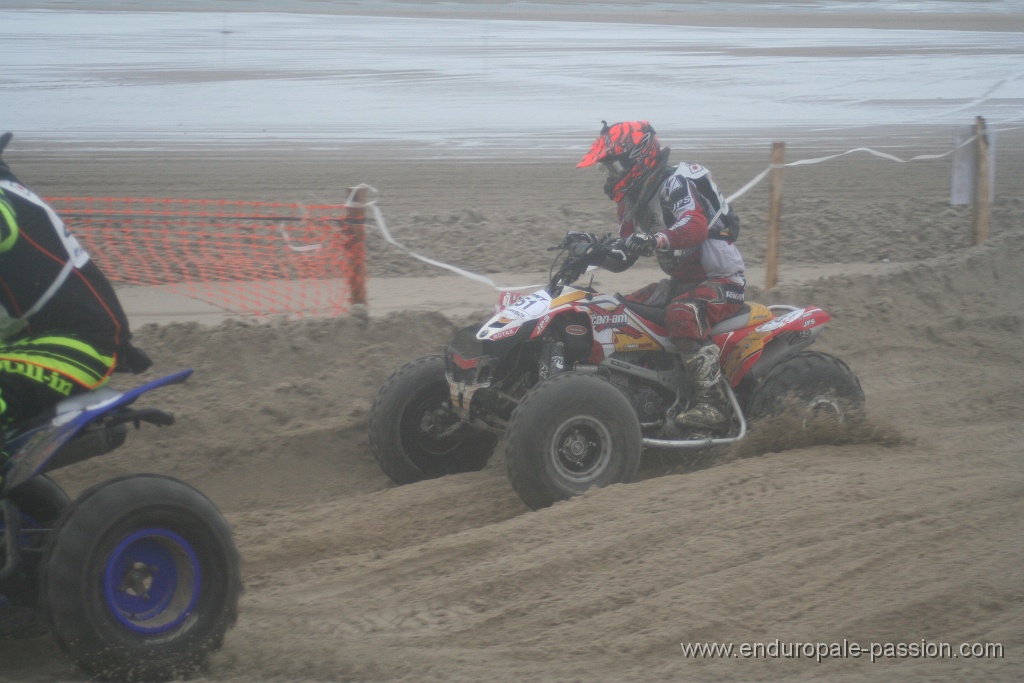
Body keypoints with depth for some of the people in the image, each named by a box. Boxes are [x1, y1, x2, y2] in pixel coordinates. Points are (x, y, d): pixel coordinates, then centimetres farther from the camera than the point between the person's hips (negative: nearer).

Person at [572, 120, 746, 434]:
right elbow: (621, 260, 13)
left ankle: (713, 403, -37)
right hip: (682, 282, 10)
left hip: (720, 279, -10)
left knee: (682, 315, -36)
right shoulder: (634, 200, 11)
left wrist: (655, 240, -55)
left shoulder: (674, 183, -18)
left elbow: (696, 227, -38)